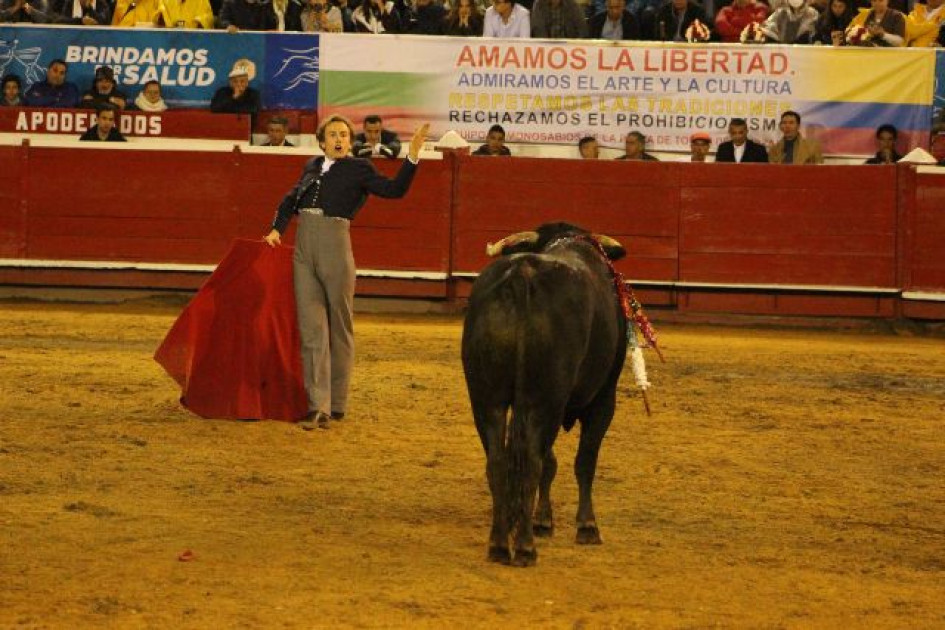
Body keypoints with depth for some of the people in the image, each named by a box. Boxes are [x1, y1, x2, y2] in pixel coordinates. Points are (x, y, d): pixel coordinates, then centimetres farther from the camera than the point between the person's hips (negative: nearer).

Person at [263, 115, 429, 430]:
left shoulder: (359, 169, 4)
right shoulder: (312, 167, 17)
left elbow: (395, 189, -6)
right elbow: (292, 199, 29)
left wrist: (412, 157, -17)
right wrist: (277, 229, 16)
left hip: (336, 249, -4)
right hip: (304, 251, 4)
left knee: (339, 329, 6)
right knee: (312, 330, -2)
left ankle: (337, 404, 15)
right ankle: (318, 407, -5)